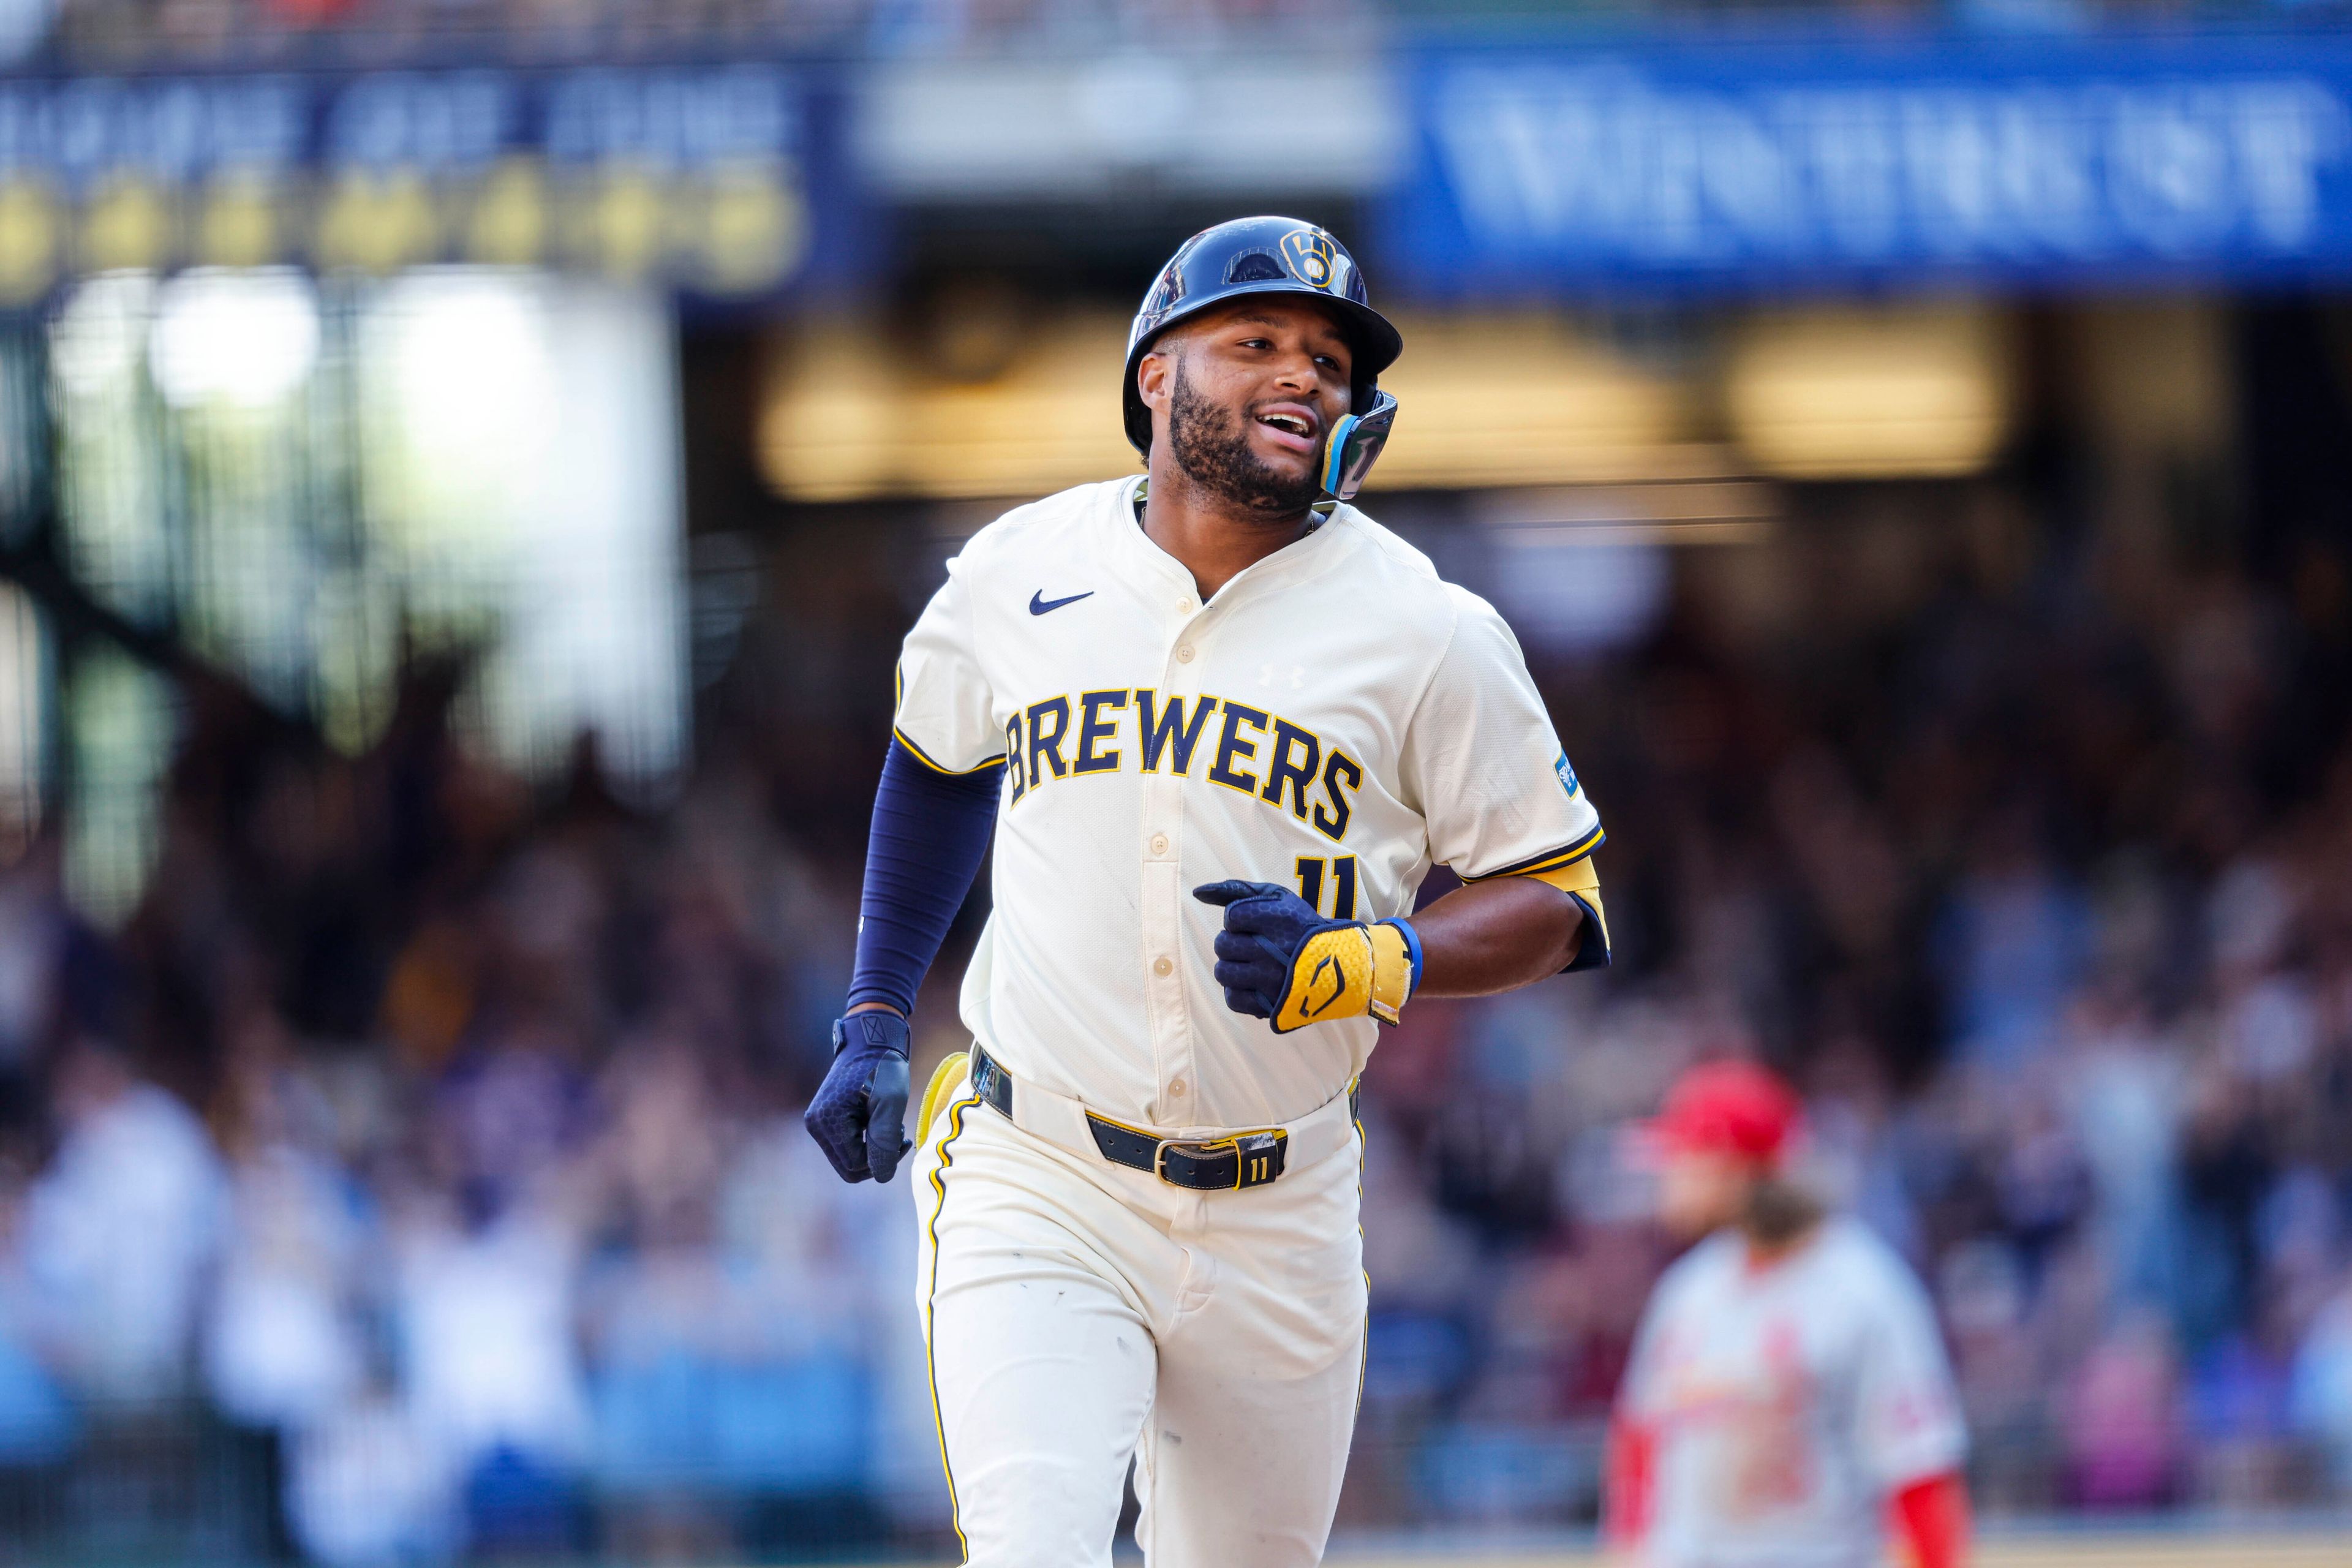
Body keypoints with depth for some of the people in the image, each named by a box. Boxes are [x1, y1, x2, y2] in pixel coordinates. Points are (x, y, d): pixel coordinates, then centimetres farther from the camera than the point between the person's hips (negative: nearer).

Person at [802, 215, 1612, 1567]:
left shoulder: (1427, 633, -4)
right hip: (1036, 1191, -1)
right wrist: (875, 1023, 17)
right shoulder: (1020, 573, 2)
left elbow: (1561, 901, 0)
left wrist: (1373, 966, -19)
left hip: (1281, 1228, 1)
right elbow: (938, 762, 23)